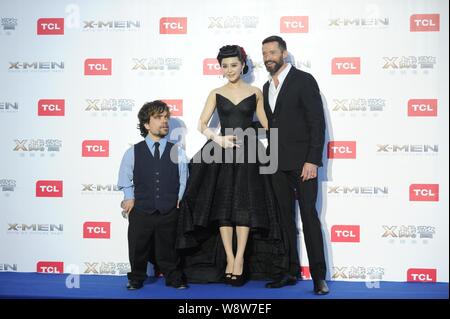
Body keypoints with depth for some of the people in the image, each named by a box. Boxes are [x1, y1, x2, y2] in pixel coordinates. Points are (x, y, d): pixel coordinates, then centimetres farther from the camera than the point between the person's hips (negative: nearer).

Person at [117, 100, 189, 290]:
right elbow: (125, 179, 8)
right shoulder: (133, 153, 0)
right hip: (141, 211, 0)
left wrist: (179, 199, -3)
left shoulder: (177, 152, 2)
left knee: (168, 250, 13)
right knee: (138, 249, 14)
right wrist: (129, 197, -1)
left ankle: (173, 277, 33)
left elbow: (183, 180, 5)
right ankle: (136, 278, 36)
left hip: (169, 212, 0)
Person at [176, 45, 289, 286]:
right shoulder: (216, 93, 8)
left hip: (248, 151, 0)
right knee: (223, 205, -2)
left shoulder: (255, 92, 8)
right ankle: (229, 258, 6)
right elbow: (202, 125, 2)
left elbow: (266, 125, 11)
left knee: (245, 205, -6)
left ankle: (240, 258, 2)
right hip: (222, 153, 1)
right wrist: (219, 139, -14)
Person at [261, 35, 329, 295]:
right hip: (278, 164, 7)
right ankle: (291, 271, 16)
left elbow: (317, 122, -10)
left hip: (302, 161, -6)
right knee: (286, 216, 8)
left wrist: (312, 160, -16)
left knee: (309, 215, -6)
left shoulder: (304, 80, -4)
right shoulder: (267, 87, 18)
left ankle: (319, 275, 1)